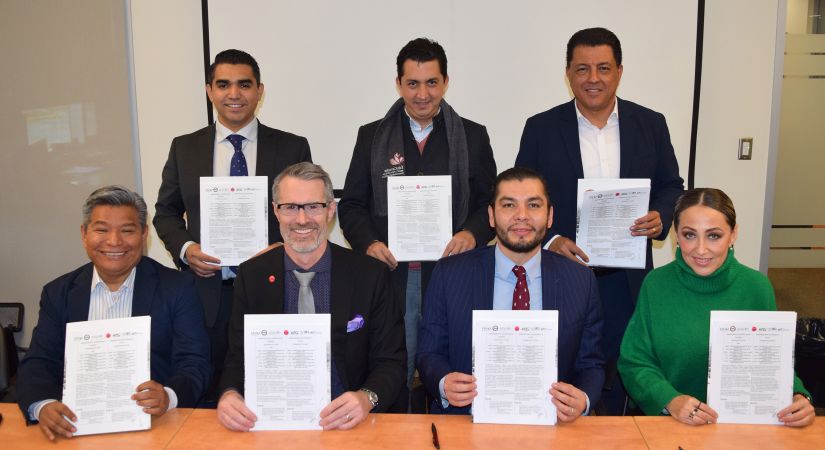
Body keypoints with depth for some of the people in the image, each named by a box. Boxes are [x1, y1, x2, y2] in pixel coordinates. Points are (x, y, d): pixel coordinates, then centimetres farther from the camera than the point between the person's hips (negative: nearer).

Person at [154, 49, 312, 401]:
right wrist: (185, 248, -5)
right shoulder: (184, 148, 9)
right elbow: (165, 212, 14)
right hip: (207, 293, 2)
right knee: (209, 399, 8)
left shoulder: (292, 147, 4)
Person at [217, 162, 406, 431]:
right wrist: (230, 394, -18)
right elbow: (238, 359, 5)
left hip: (348, 422, 1)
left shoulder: (371, 275, -2)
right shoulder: (251, 276, 4)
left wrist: (366, 399, -22)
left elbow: (391, 362, -1)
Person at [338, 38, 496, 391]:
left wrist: (473, 232, -13)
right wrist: (368, 242, -10)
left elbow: (490, 203, 8)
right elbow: (351, 205, 8)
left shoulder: (473, 136, 8)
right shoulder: (372, 136, 9)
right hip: (390, 274, 0)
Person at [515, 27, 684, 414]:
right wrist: (549, 239, -15)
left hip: (627, 278, 2)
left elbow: (671, 186, 11)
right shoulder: (541, 128, -2)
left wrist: (660, 217, -11)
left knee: (617, 374, 13)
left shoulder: (651, 124, 3)